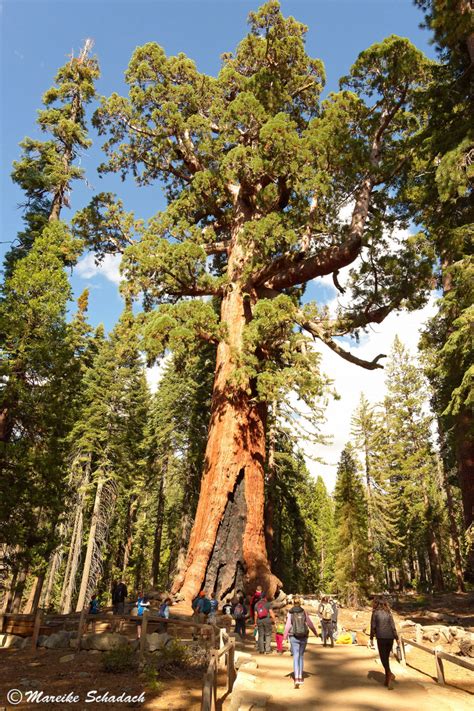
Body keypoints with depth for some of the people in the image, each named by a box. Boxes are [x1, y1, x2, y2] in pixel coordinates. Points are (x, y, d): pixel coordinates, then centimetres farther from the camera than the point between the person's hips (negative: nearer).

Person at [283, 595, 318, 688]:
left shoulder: (290, 613, -7)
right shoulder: (304, 612, -4)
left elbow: (288, 626, -10)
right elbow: (310, 624, 2)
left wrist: (284, 638, -1)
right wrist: (315, 633, 18)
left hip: (294, 637, -2)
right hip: (303, 637, 2)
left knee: (296, 657, 1)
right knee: (301, 656, 18)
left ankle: (296, 678, -13)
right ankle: (300, 677, 24)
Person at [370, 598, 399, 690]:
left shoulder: (375, 613, 2)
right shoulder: (388, 613, 11)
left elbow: (373, 626, -1)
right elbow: (393, 627, 4)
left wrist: (371, 638, 5)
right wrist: (397, 639, 4)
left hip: (381, 638, -4)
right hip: (390, 637, 5)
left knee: (383, 658, -1)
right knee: (386, 657, 15)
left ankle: (390, 674, -22)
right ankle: (387, 679, 15)